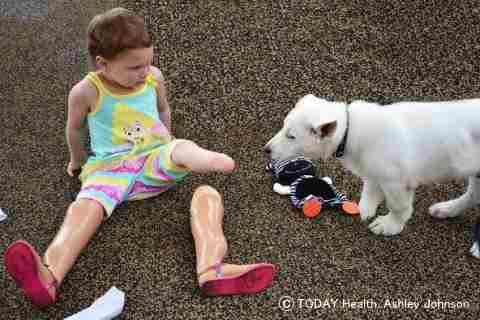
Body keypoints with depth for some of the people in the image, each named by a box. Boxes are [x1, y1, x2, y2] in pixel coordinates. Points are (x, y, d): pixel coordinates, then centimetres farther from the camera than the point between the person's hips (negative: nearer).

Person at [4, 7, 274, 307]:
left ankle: (208, 160, -69)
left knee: (183, 148, -31)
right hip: (109, 168, -2)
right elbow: (75, 128, 10)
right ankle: (48, 278, -54)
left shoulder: (154, 77, 0)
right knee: (86, 207, -31)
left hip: (155, 160, 3)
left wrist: (168, 146, 30)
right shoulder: (86, 92, -9)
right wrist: (78, 159, 26)